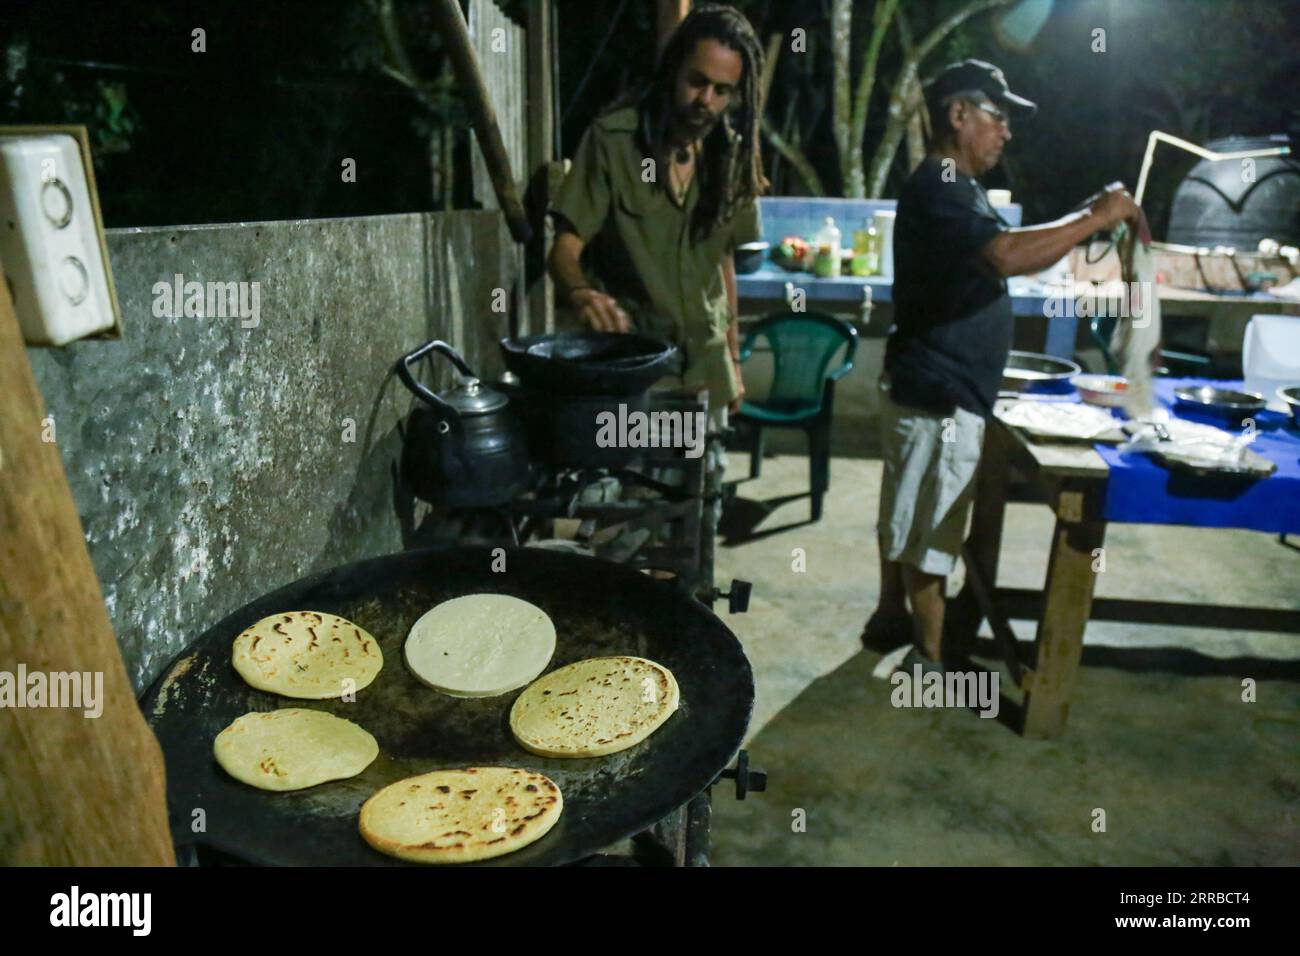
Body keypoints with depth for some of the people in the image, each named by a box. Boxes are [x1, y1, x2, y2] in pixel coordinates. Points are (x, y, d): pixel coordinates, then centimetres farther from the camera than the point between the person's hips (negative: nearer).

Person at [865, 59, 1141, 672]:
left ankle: (891, 615, 36)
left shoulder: (955, 186, 16)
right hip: (938, 391, -11)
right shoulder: (938, 188, -19)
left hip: (931, 384, 11)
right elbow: (1008, 256, -35)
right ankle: (930, 658, 12)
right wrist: (1096, 218, -26)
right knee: (931, 526, 0)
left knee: (908, 513, 20)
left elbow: (1004, 257, 18)